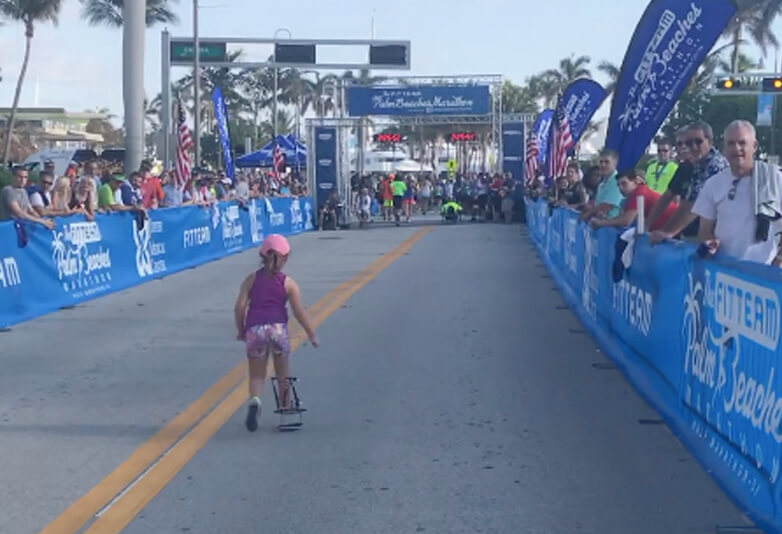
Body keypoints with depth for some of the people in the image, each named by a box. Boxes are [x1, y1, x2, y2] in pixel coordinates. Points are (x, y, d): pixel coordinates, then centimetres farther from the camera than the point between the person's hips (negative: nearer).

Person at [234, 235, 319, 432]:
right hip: (278, 328, -1)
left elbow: (240, 306, 1)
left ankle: (255, 400, -22)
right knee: (282, 373, 19)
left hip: (254, 329, 1)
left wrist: (240, 330, 14)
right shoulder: (288, 283, 4)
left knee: (256, 375, 7)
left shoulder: (251, 279, 8)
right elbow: (299, 312, 0)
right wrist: (312, 335, 8)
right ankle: (285, 408, 25)